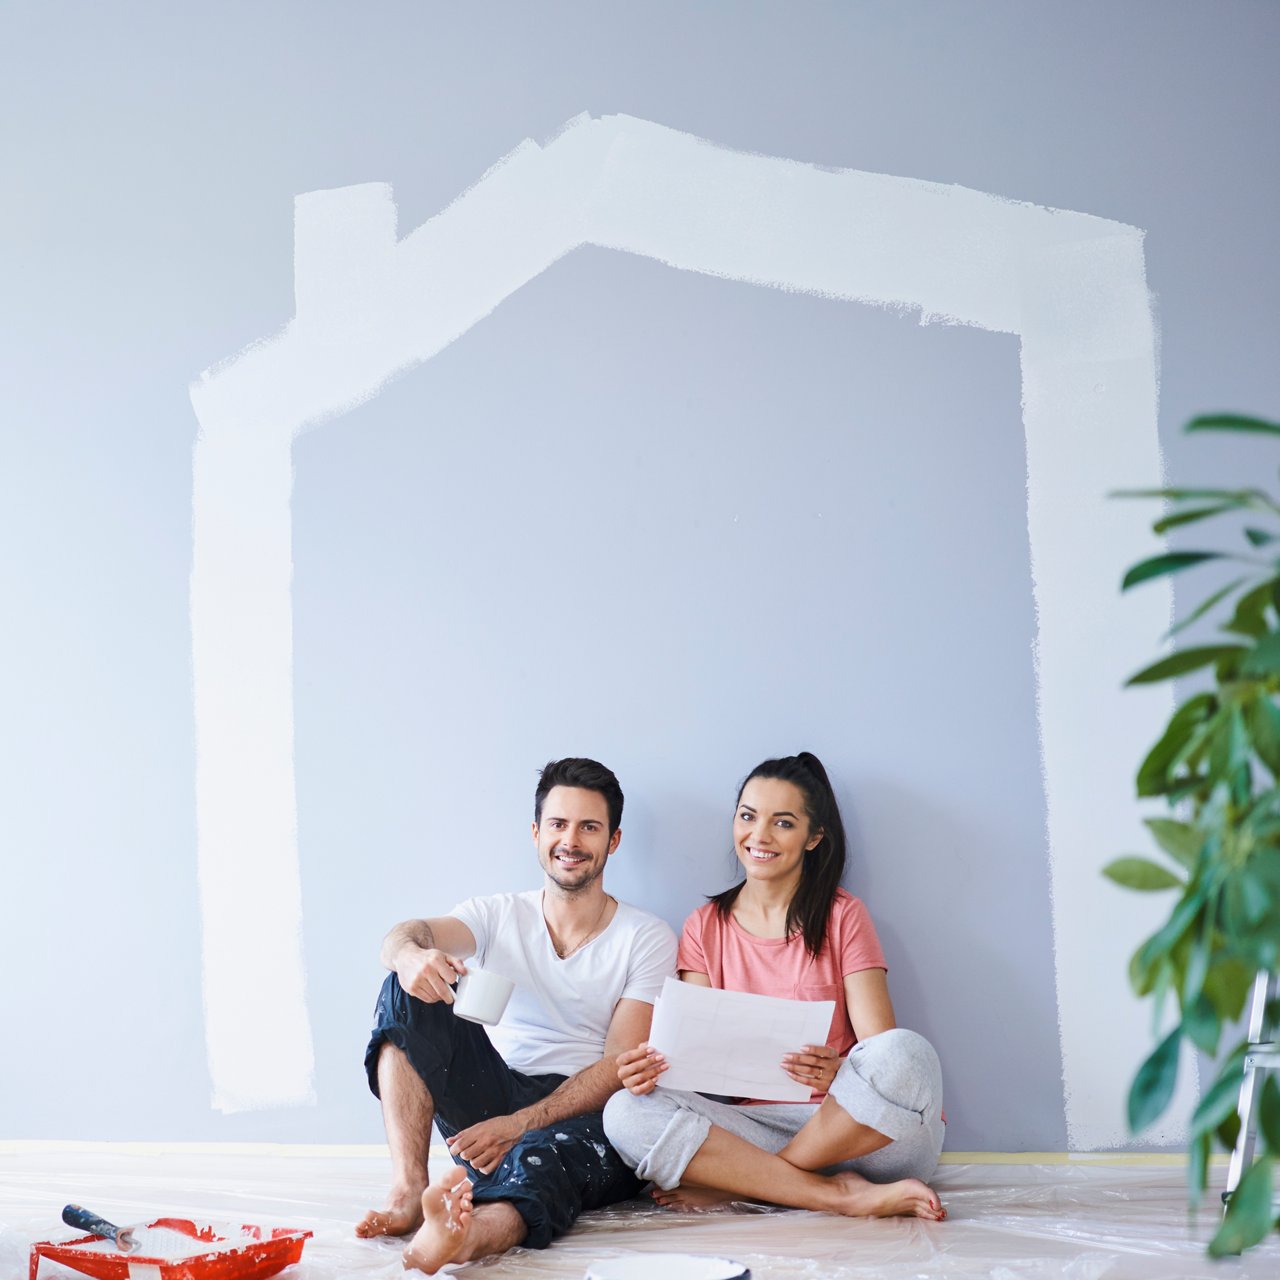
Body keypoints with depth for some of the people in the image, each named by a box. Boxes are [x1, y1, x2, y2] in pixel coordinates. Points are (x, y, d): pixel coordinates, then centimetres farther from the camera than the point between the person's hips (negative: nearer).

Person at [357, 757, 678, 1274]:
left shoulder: (647, 938, 4)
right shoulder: (499, 915, 12)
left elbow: (621, 1066, -5)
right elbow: (412, 935, -9)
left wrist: (520, 1125, -19)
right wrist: (410, 954, -37)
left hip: (585, 1118, -3)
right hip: (491, 1103, 3)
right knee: (410, 987, -16)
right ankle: (409, 1187, -27)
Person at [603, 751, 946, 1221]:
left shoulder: (842, 916, 5)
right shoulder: (704, 929, 12)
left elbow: (881, 1044, -4)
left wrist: (839, 1073, -28)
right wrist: (652, 1066, -20)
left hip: (848, 1127, -1)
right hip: (749, 1124, 2)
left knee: (905, 1054, -33)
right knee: (625, 1111, -23)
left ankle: (732, 1186, -18)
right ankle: (842, 1195, -25)